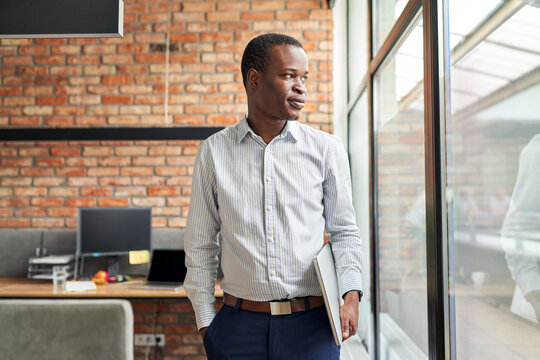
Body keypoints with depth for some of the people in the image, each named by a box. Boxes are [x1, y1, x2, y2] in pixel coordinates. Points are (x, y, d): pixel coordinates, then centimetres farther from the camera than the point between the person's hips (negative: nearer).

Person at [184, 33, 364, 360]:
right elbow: (201, 244, 7)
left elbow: (344, 231, 9)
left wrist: (351, 293, -6)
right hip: (239, 324, 0)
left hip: (310, 324, 0)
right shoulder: (214, 151, 2)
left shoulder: (327, 149, 2)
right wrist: (205, 323, 5)